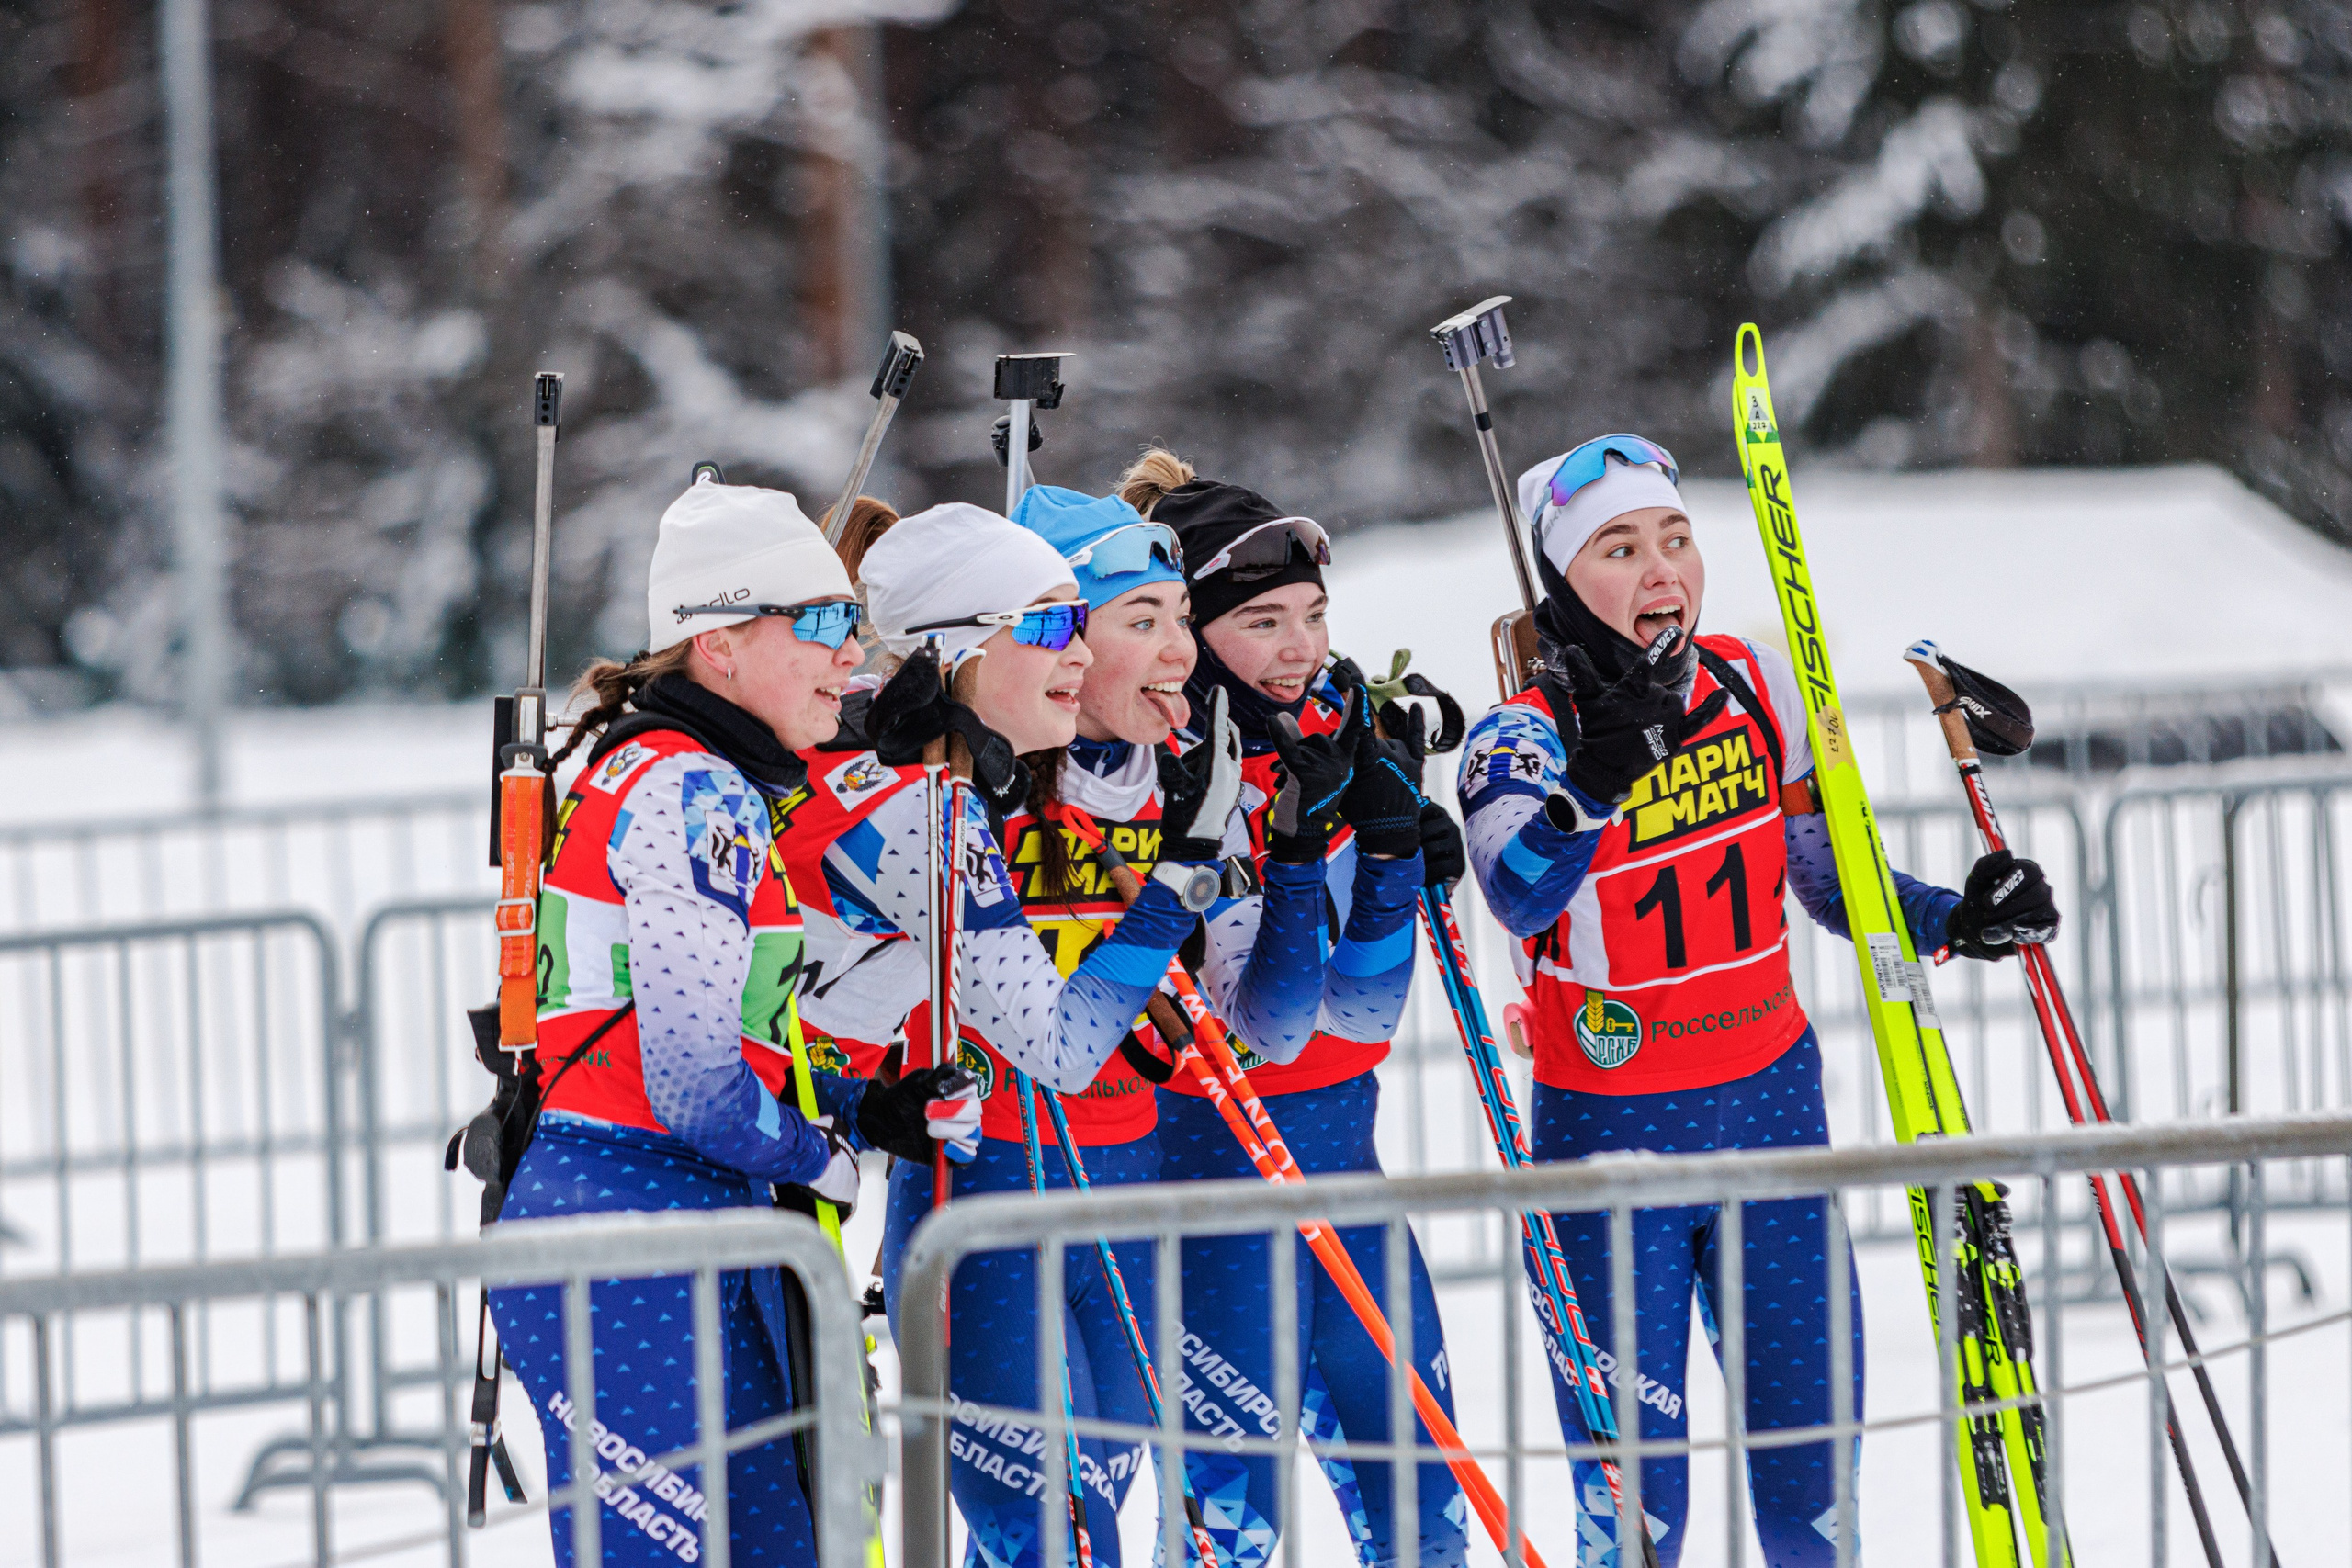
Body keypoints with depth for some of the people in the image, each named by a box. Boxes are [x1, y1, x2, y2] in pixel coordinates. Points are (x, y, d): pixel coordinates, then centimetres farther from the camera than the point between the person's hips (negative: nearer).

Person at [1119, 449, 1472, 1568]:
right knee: (1245, 1467, -6)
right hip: (1213, 1144, -7)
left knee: (1404, 1426, 11)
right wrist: (1292, 844, -29)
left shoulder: (1334, 726, 4)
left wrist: (1393, 840, -9)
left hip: (1335, 1134, 7)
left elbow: (1359, 1007, 4)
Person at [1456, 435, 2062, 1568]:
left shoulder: (1757, 691, -1)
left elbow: (1830, 877, 12)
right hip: (1611, 1133, -3)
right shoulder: (1523, 740, -12)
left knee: (1812, 1472, 8)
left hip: (1772, 1101, 4)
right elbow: (1522, 896, -32)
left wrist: (1957, 922, -5)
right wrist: (1599, 773, -48)